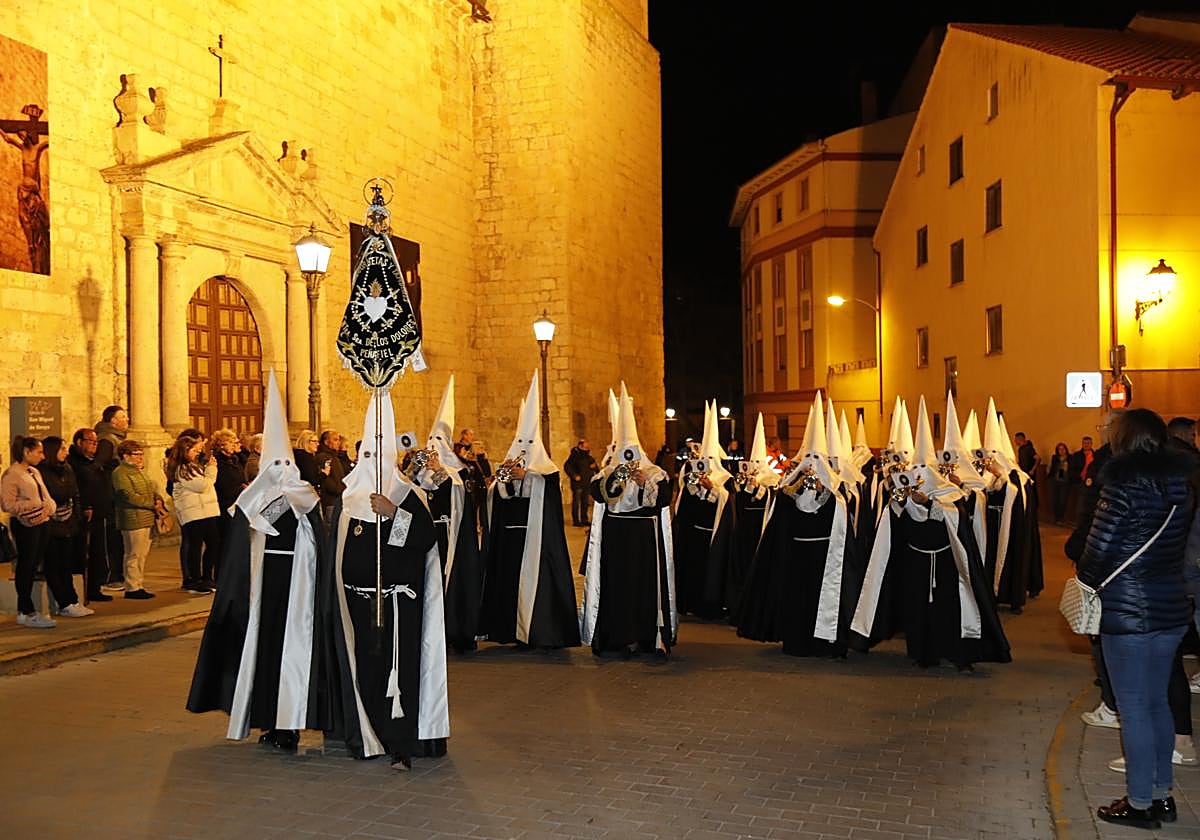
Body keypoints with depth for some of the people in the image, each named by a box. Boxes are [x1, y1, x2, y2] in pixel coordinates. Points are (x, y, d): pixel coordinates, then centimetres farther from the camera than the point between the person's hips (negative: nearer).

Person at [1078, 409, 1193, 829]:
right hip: (1172, 608, 7)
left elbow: (1100, 547, -14)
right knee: (1156, 701, 18)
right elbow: (1181, 544, 10)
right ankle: (1162, 794, 27)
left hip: (1127, 610, -7)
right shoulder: (1180, 483, 5)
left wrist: (1087, 581, 1)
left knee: (1133, 707, 2)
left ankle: (1140, 802, 11)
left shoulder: (1124, 482, -16)